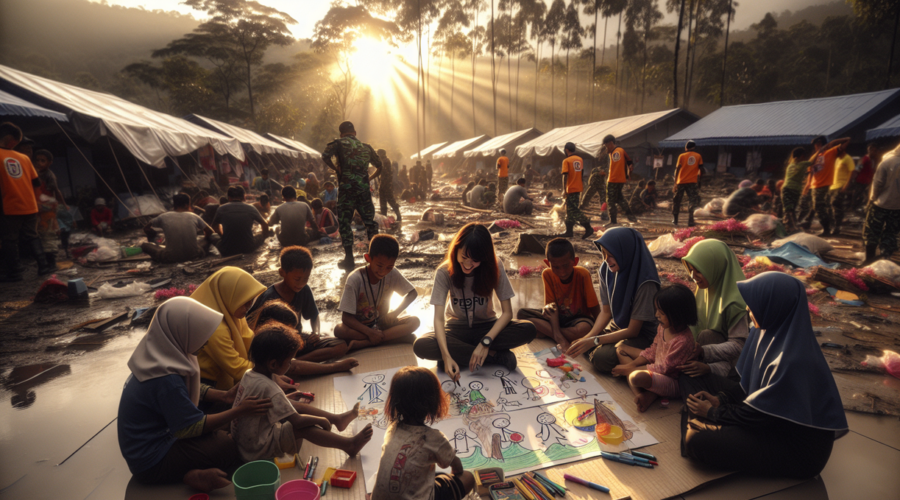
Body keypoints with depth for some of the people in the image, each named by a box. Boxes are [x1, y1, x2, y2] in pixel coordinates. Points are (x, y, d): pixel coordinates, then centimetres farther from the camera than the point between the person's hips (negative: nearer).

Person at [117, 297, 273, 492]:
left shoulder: (159, 356, -5)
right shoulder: (166, 379, -32)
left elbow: (190, 389, 11)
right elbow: (194, 427, -24)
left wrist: (224, 396, -2)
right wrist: (240, 410, -18)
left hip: (150, 441, 9)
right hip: (151, 462, -9)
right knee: (231, 445, -14)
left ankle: (194, 472, -4)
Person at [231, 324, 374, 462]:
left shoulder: (249, 374, -4)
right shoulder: (268, 388, -31)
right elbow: (297, 421, -26)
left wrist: (286, 397, 11)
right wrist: (321, 420, -12)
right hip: (257, 450, -10)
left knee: (297, 406, 10)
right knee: (304, 428, -18)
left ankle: (337, 419, 21)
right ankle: (349, 445, -14)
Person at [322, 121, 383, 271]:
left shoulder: (339, 143, 3)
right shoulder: (366, 147, 16)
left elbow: (325, 155, -14)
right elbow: (379, 167, 21)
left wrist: (336, 169, -2)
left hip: (347, 189, -3)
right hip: (364, 190, 4)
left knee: (344, 223, 5)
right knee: (370, 222, 14)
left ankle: (349, 260, 5)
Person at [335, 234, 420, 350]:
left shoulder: (392, 274, -12)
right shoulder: (355, 279, -21)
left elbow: (413, 293, 1)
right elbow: (346, 318, -19)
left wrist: (395, 312, -15)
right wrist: (370, 332, -30)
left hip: (382, 323, 3)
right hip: (360, 326, -3)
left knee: (414, 321, -23)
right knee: (339, 330, -34)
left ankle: (362, 343, -26)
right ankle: (390, 336, -24)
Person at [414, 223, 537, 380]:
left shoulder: (494, 267, -16)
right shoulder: (444, 272, -18)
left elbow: (507, 312, -16)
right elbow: (439, 318, -24)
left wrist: (485, 342, -30)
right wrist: (446, 356, -39)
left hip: (487, 327, 0)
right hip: (457, 329, 0)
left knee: (529, 330, -27)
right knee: (420, 346, -32)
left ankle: (461, 355, -20)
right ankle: (495, 356, -21)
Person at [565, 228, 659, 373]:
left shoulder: (645, 283, -27)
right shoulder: (606, 271, -7)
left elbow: (633, 330, -20)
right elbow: (606, 312, 0)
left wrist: (594, 341, -25)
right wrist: (589, 335, -17)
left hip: (640, 334, -6)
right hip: (615, 327, 6)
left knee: (601, 358, -28)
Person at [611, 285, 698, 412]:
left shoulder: (683, 341, -30)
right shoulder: (663, 328, -3)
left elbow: (664, 368, -24)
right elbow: (652, 351, 8)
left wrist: (630, 369, -19)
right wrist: (631, 365, -5)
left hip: (674, 382, -10)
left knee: (637, 377, -40)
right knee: (621, 350, 7)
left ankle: (650, 394, -3)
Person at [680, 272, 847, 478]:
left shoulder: (792, 360, -33)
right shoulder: (771, 333, -7)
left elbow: (759, 414, -23)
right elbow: (752, 384, 8)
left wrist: (714, 412, -10)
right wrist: (721, 399, -3)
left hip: (797, 448, -8)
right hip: (771, 416, 9)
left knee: (699, 442, -26)